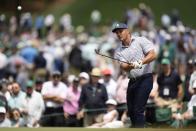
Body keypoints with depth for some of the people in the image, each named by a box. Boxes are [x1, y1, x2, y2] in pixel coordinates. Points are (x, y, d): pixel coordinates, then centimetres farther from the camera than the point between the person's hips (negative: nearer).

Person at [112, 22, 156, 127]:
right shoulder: (119, 51, 11)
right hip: (132, 81, 6)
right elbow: (124, 67, -4)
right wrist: (131, 66, -27)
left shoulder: (141, 41, 1)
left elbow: (153, 55, -10)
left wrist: (140, 62, -25)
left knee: (138, 110, -14)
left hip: (145, 78, -6)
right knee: (131, 111, 8)